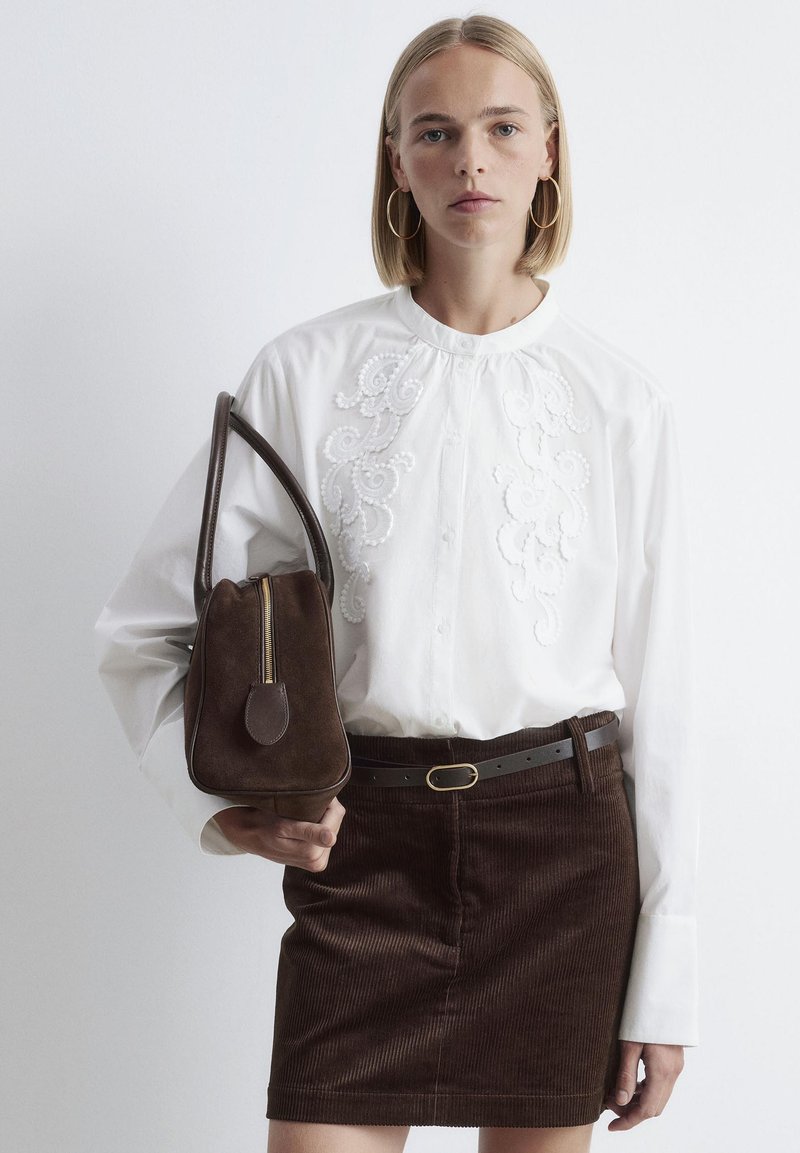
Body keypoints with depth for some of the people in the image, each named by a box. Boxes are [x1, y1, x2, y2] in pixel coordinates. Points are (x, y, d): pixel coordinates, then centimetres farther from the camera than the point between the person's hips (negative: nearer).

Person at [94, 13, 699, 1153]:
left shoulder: (620, 399, 3)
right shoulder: (307, 372, 1)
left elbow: (658, 691, 4)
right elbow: (146, 630, 4)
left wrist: (664, 983, 2)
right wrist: (219, 800, -15)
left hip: (564, 841, 1)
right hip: (364, 844, -1)